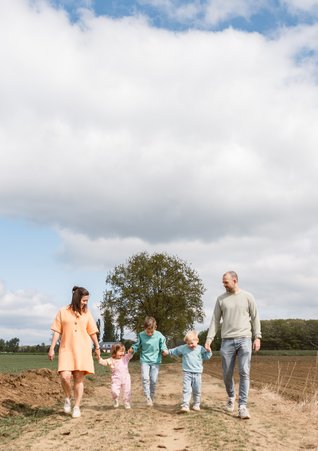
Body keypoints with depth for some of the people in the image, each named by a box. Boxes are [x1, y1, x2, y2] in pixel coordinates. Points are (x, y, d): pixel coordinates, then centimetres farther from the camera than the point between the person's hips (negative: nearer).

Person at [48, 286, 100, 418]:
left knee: (79, 378, 0)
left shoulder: (86, 313, 7)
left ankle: (77, 407, 11)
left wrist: (97, 347, 15)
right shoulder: (63, 312, 2)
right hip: (66, 349, -2)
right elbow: (57, 331, 3)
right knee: (65, 376, -17)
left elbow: (92, 332, 13)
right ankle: (67, 398, 11)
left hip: (82, 350, 2)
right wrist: (52, 348, -2)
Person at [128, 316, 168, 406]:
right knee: (145, 378, -17)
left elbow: (163, 346, 1)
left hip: (155, 361, 0)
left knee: (153, 380, 1)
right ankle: (148, 398, -9)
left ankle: (152, 397, 19)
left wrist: (164, 350, -20)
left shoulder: (159, 335, -9)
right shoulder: (141, 335, -7)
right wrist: (132, 349, -14)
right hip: (145, 360, 0)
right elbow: (137, 345, 4)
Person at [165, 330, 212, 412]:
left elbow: (206, 357, 8)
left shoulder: (200, 349, 1)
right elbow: (175, 350, 16)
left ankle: (196, 405, 25)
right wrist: (168, 352, 18)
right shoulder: (183, 348, 2)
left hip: (197, 373, 1)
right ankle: (185, 405, -12)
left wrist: (208, 351, -9)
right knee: (186, 389, -10)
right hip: (187, 373, -1)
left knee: (197, 390, 9)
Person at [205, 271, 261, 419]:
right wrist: (209, 338, -2)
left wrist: (257, 337, -1)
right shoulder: (221, 299, 8)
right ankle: (231, 397, 32)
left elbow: (255, 318, 6)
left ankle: (242, 406, -6)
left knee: (244, 372, -9)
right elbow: (215, 320, 7)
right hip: (227, 340, 2)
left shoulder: (247, 297, 4)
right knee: (227, 374, 6)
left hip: (245, 339, -2)